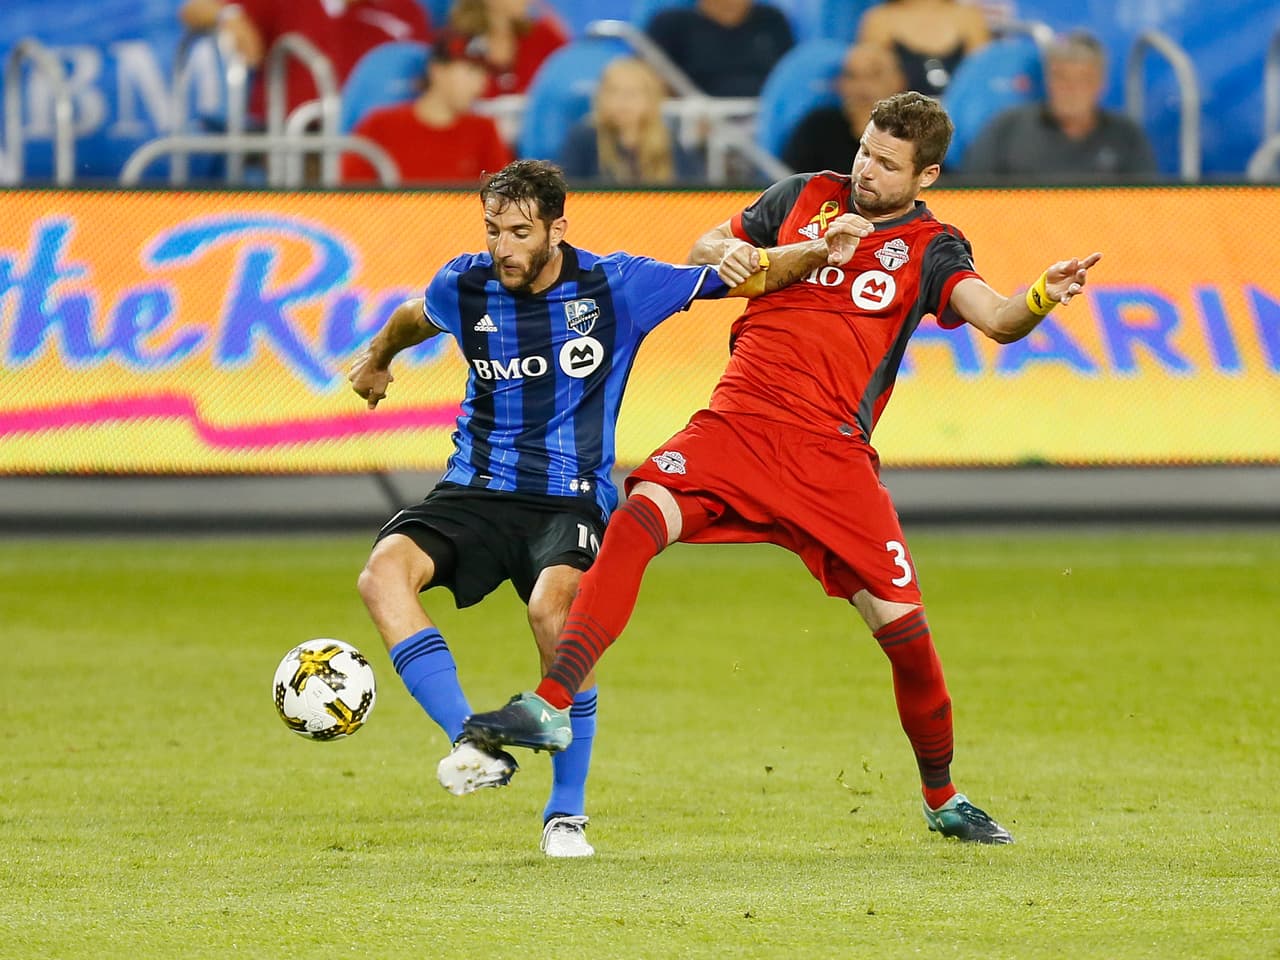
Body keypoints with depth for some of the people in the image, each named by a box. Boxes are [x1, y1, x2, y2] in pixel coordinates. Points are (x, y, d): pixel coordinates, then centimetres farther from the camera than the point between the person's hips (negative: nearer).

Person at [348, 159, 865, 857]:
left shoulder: (616, 287, -6)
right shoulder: (465, 287, 1)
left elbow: (738, 279, 1)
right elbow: (413, 319, 27)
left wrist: (817, 256, -12)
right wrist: (376, 357, 45)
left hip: (569, 501, -3)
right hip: (475, 493, 3)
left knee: (553, 604, -33)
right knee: (384, 571, -27)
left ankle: (566, 812, -17)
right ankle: (476, 747, -30)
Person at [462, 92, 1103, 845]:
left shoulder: (932, 249, 5)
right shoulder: (806, 197, 13)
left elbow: (993, 318, -13)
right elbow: (704, 250, 24)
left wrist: (1040, 301, -35)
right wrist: (729, 256, 0)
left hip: (833, 452, -1)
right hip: (738, 418, 1)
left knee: (900, 621, -4)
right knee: (638, 519, -25)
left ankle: (942, 798, 19)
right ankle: (551, 707, -29)